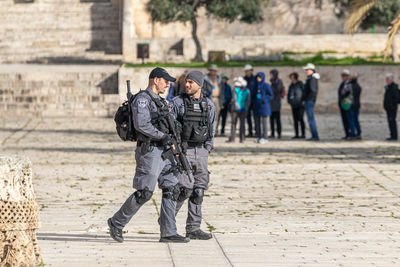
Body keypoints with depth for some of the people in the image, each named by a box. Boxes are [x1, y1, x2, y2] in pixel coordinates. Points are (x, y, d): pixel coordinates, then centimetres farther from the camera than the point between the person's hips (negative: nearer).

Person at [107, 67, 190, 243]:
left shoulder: (159, 101, 19)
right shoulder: (142, 99, -11)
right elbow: (141, 124, -24)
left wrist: (172, 144, 13)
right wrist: (162, 136, -18)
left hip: (164, 151, 9)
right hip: (149, 151, -9)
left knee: (171, 189, 2)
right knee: (144, 193, -7)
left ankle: (168, 233, 1)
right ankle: (117, 223, 8)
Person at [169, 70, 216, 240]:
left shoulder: (208, 105, 9)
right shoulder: (178, 102, -3)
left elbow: (212, 129, 17)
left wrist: (208, 149, 8)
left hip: (201, 151, 5)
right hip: (182, 151, -5)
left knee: (199, 191, 2)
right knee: (185, 189, -13)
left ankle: (193, 229, 7)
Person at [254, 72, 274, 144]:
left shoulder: (266, 86, -5)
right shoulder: (256, 86, 10)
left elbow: (271, 95, -3)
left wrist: (265, 99, -17)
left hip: (264, 106, -5)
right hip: (257, 107, 5)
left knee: (264, 122, -6)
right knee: (257, 122, 5)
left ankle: (264, 137, -2)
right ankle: (259, 137, 12)